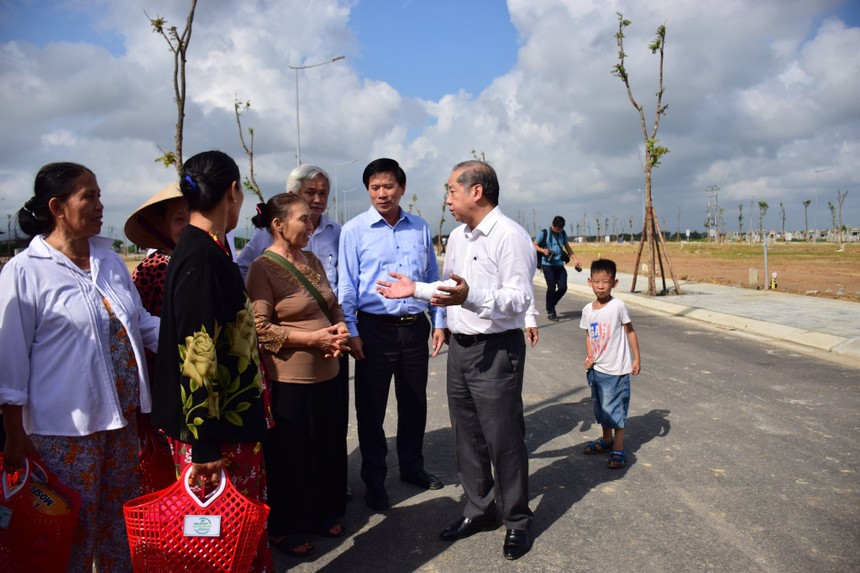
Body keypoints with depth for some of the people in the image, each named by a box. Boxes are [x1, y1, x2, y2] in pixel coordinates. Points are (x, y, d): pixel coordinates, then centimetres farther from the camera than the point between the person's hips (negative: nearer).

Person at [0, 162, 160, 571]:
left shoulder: (109, 258, 7)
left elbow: (142, 322, 13)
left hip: (121, 416, 6)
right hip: (65, 429, -5)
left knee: (121, 520, 18)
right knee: (74, 527, 9)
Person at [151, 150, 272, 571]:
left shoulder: (211, 250, 9)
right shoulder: (200, 257, -22)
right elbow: (197, 355, -24)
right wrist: (205, 446, -21)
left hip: (233, 418, 9)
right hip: (212, 429, -9)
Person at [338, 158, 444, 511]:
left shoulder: (420, 228, 7)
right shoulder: (354, 230, -4)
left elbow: (433, 277, 12)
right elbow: (346, 286, -4)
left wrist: (440, 320, 8)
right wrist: (351, 332, -9)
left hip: (415, 327, 4)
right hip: (375, 328, -3)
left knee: (414, 402, 16)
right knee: (371, 407, 6)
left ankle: (412, 467, 36)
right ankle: (373, 480, 23)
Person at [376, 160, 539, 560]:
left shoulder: (510, 237, -16)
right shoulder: (457, 236, 12)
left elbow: (520, 299, -23)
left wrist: (470, 296, -36)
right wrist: (416, 290, 14)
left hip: (496, 351, -8)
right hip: (459, 346, 8)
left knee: (503, 438, 3)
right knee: (467, 434, 16)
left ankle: (517, 521, 22)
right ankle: (479, 509, 33)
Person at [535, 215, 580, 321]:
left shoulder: (563, 234, 10)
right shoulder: (544, 233, -3)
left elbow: (567, 247, 20)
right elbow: (534, 245, 3)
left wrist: (575, 259, 10)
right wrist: (543, 250, -15)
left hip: (559, 265, 5)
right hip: (548, 265, -5)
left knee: (563, 287, -4)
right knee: (551, 287, -8)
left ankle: (550, 305, 20)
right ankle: (550, 312, 5)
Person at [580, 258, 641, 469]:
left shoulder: (618, 306, -14)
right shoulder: (588, 310, 1)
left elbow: (630, 331, -6)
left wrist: (637, 358, -7)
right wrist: (589, 356, -2)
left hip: (616, 369, -6)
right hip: (596, 368, 6)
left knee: (615, 408, 0)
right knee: (601, 406, 18)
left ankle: (618, 449, 13)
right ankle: (606, 440, 36)